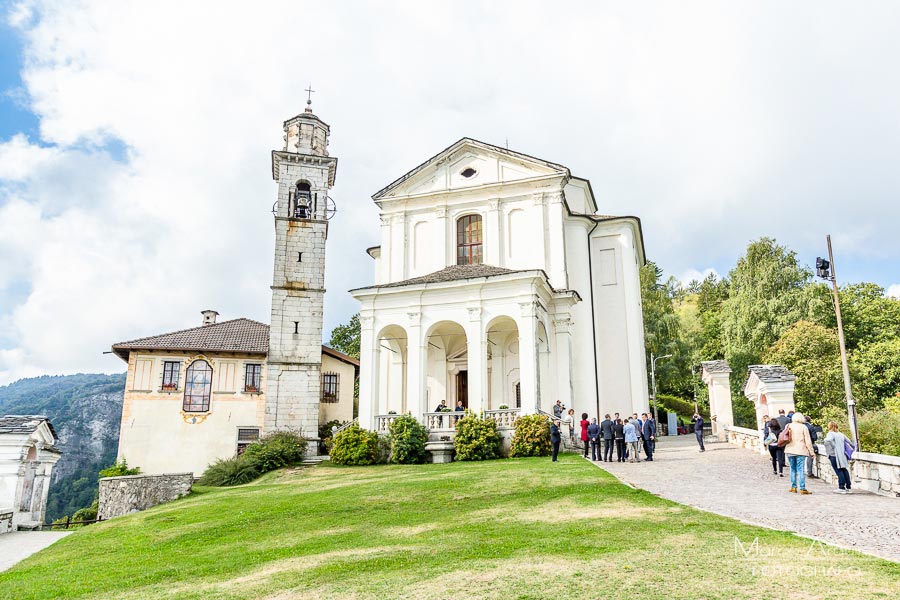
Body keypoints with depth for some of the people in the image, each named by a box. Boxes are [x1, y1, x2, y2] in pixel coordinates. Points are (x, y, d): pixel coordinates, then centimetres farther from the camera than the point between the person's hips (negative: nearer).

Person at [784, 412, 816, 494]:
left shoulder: (788, 426, 5)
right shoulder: (803, 427, -3)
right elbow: (808, 441, -5)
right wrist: (811, 452, 1)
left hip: (790, 450, 3)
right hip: (800, 450, -3)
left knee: (793, 469, 13)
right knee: (801, 470, -4)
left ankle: (793, 487, 15)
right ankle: (802, 488, -7)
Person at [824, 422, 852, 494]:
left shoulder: (830, 434, -8)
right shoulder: (841, 434, 14)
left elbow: (829, 440, -30)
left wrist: (833, 447, -15)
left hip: (834, 455, -7)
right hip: (842, 455, 7)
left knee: (839, 471, -5)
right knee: (844, 470, 12)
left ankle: (842, 488, -4)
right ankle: (848, 487, 16)